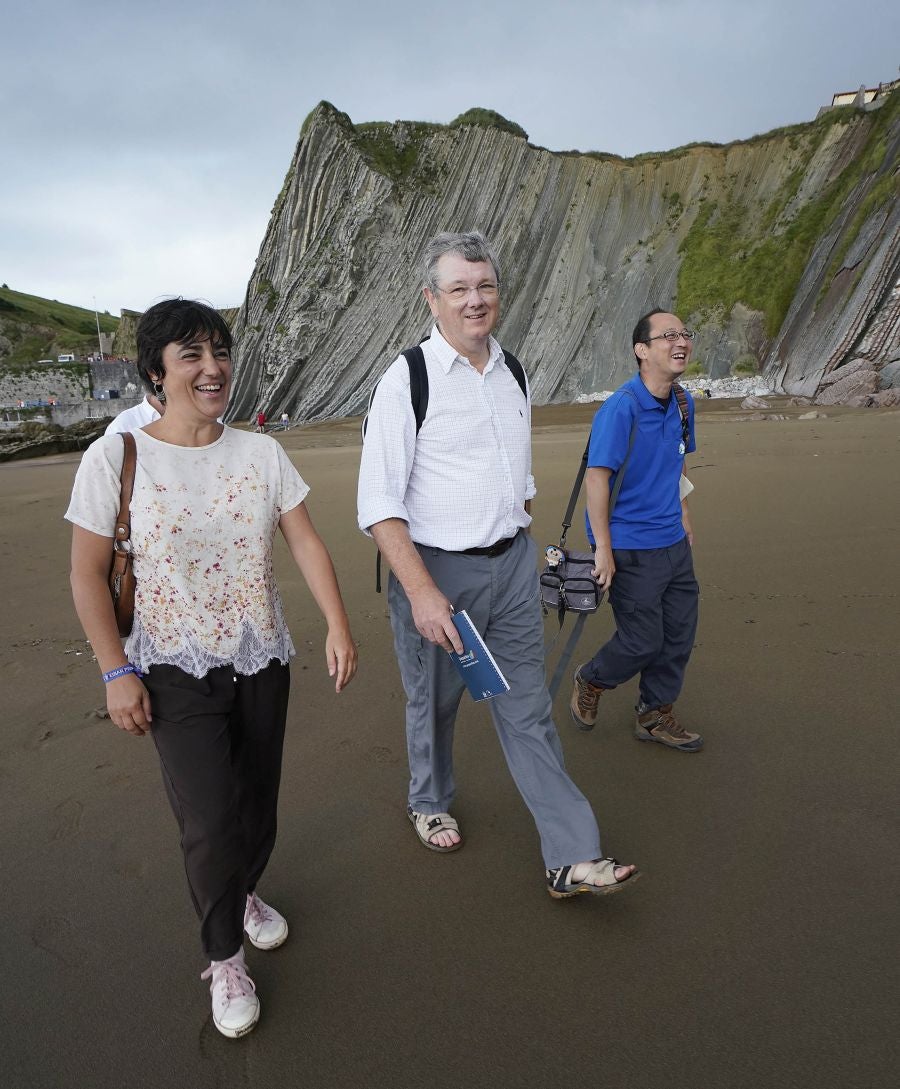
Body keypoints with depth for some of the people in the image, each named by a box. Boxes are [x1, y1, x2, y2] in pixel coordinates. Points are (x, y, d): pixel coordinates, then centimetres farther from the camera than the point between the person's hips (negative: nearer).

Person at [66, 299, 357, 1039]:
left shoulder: (261, 453, -2)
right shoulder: (115, 458, -11)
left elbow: (306, 542, -5)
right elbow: (88, 574, -6)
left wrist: (338, 626, -17)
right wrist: (116, 672, -10)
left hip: (262, 663, 4)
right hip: (177, 672, -3)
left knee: (259, 808, 15)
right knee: (211, 823, -8)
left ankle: (243, 894, 49)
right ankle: (225, 958, 21)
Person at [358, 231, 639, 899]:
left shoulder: (513, 372, 8)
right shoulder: (408, 379, -11)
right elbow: (379, 503, -16)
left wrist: (521, 552, 16)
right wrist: (422, 592, -24)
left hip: (513, 562, 5)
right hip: (434, 568, -4)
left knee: (528, 707, 7)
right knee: (434, 702, 15)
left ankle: (573, 859, 14)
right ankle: (430, 802, 43)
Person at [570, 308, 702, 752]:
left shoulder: (683, 403, 6)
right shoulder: (621, 408, -19)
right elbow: (596, 478, -21)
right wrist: (603, 549, -22)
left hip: (674, 543, 8)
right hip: (631, 546, -8)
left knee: (680, 632, 13)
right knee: (643, 641, 1)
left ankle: (655, 715, 31)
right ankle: (591, 681, 31)